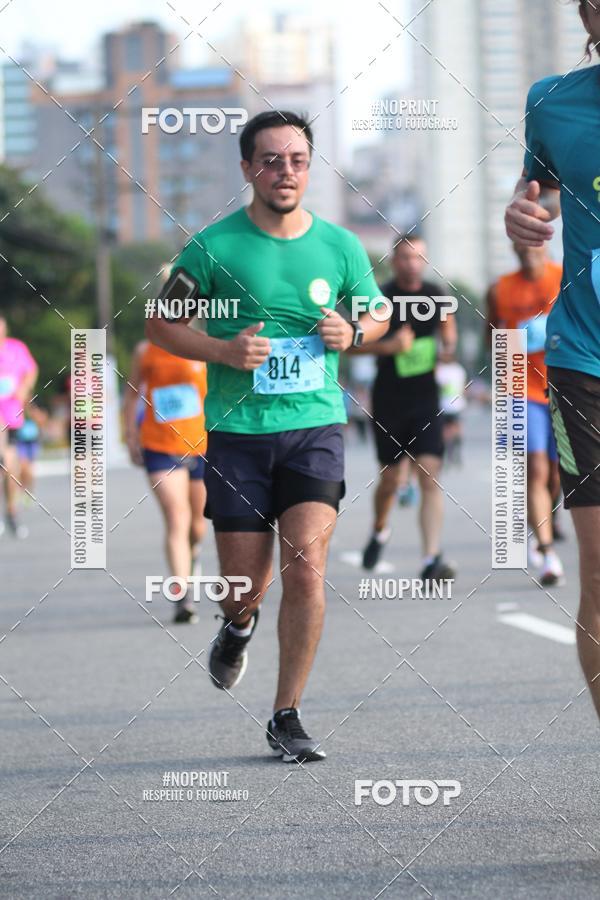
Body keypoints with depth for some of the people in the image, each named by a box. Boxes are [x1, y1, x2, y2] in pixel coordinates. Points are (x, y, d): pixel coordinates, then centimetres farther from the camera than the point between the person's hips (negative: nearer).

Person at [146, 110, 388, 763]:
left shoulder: (339, 246, 3)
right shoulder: (214, 247, -4)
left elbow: (377, 316, 19)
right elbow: (160, 325, 4)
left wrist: (350, 333, -4)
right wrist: (225, 351, -12)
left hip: (315, 424, 1)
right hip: (237, 432, -1)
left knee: (306, 567, -14)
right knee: (244, 582, 3)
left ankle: (287, 716, -2)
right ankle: (239, 624, 43)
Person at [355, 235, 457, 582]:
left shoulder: (436, 296, 4)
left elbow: (449, 334, 20)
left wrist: (449, 348, -3)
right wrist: (389, 346, -21)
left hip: (425, 397, 1)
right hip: (389, 398, -1)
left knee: (431, 475, -12)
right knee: (391, 478, 8)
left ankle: (432, 559, -16)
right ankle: (381, 530, 40)